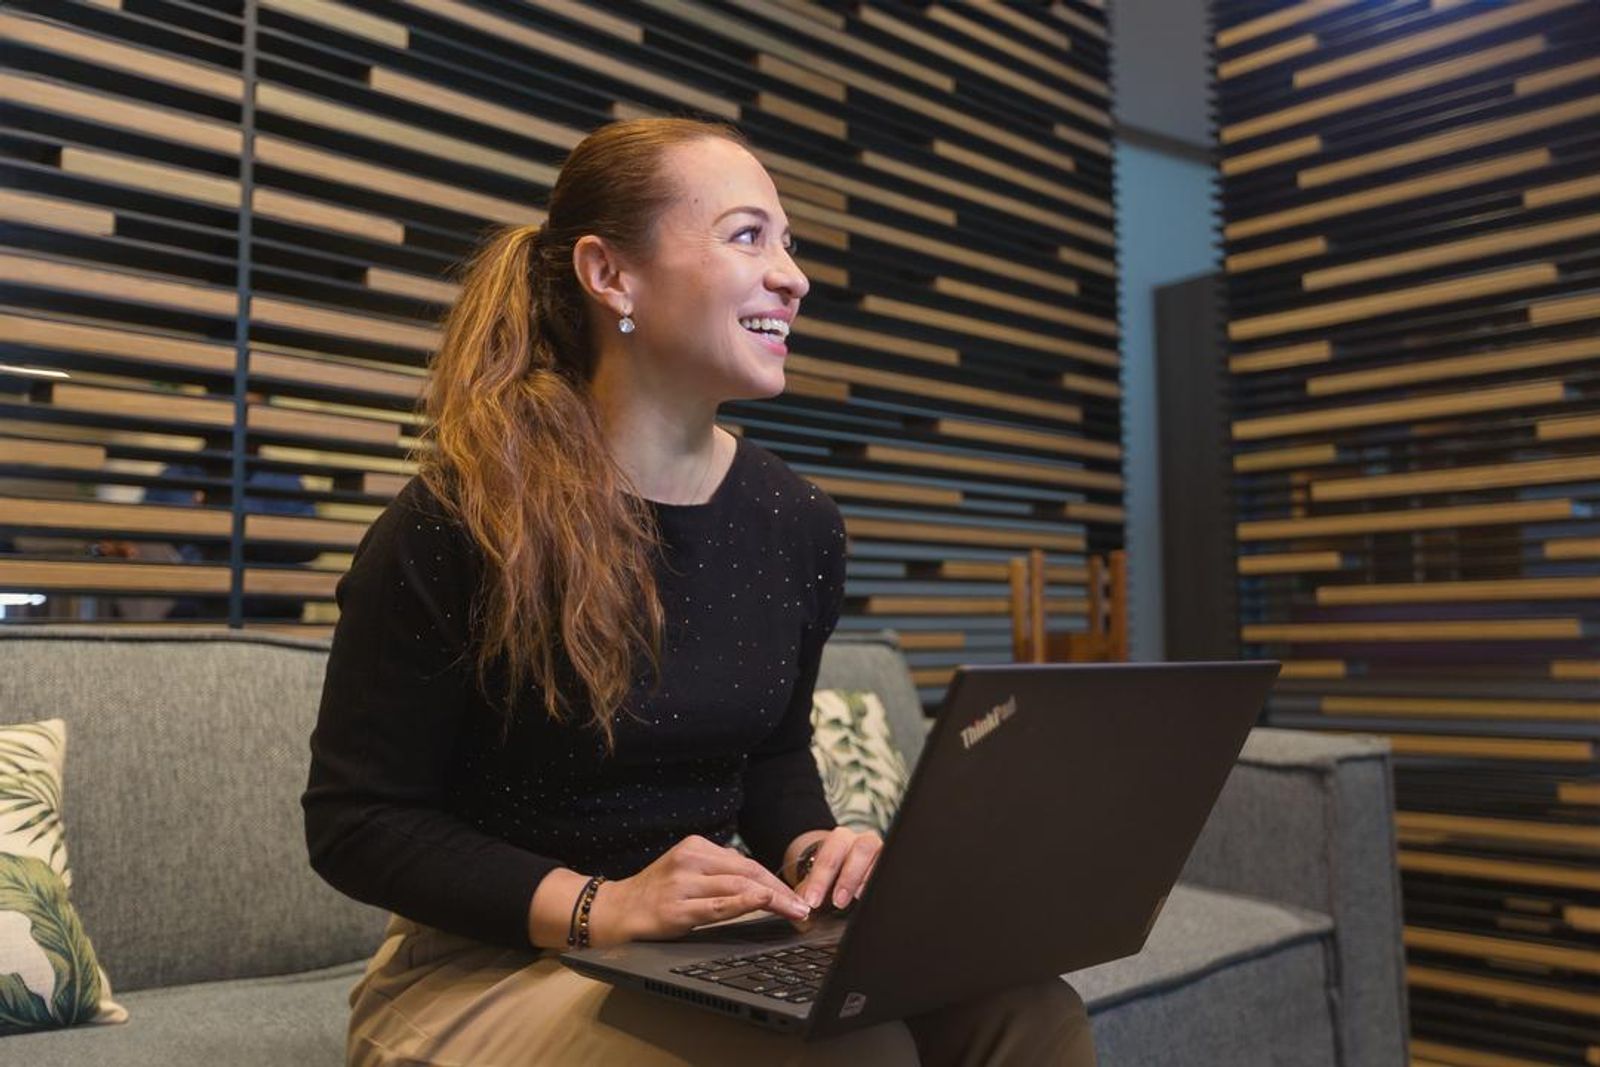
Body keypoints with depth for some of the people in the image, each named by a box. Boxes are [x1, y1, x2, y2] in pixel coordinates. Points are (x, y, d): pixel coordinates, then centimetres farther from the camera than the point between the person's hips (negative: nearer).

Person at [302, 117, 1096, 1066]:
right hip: (488, 965, -5)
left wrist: (810, 851, -8)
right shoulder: (461, 522, -16)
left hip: (716, 946, 6)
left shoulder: (801, 525, 1)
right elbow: (356, 820, -11)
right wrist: (596, 907, -24)